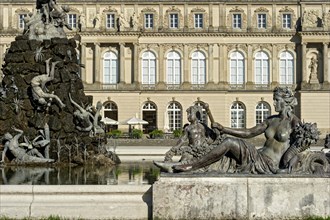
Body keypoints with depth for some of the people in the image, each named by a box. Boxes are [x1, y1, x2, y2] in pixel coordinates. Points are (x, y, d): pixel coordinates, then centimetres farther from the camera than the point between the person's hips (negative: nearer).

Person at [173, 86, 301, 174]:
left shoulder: (294, 121, -4)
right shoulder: (272, 120, 16)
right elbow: (249, 133, 18)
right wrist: (223, 129, 14)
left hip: (269, 165, -7)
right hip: (258, 156, 7)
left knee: (229, 142, -20)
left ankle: (191, 166, -14)